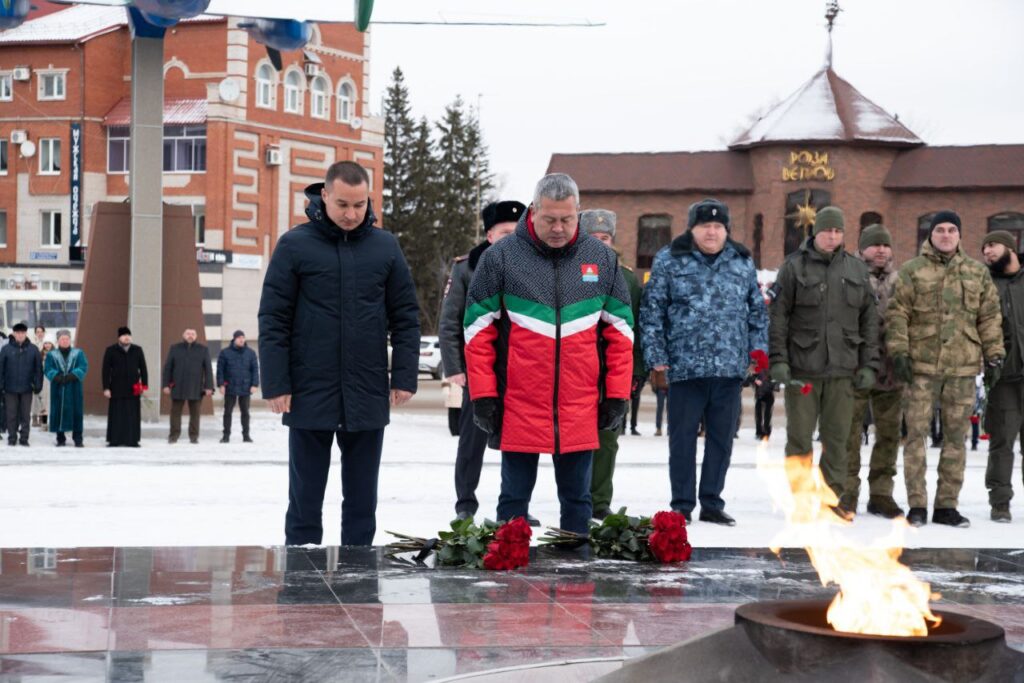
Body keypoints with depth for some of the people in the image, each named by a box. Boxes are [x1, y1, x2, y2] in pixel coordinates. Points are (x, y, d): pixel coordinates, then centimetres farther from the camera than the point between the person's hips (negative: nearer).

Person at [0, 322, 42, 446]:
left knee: (26, 415, 5)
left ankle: (24, 438, 13)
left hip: (27, 388, 0)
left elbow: (38, 368, 2)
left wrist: (38, 385, -3)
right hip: (11, 388, 0)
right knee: (12, 415, 6)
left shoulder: (33, 349, 0)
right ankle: (12, 438, 15)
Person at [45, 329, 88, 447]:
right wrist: (57, 376, -22)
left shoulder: (78, 353, 10)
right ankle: (61, 438, 9)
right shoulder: (51, 355, 9)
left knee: (77, 412, -3)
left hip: (74, 390, 0)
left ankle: (78, 439, 1)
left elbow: (83, 367, -3)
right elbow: (48, 369, -2)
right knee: (59, 412, -1)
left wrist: (72, 375, -20)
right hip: (58, 389, 0)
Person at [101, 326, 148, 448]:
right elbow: (106, 370, 1)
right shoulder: (111, 350, 3)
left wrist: (144, 385, 3)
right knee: (116, 415, 0)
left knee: (133, 415, 2)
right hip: (117, 389, -2)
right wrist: (106, 388, -5)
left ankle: (132, 440, 6)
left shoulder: (137, 350, 9)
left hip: (133, 389, 2)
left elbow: (143, 368, 10)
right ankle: (114, 440, 6)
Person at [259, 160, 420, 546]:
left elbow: (406, 317, 9)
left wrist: (404, 377, 0)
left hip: (368, 398, 2)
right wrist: (276, 384, -8)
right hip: (309, 397, -2)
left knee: (362, 500, 9)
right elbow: (273, 320, -3)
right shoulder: (295, 246, -2)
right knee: (305, 499, 6)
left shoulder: (385, 247, 5)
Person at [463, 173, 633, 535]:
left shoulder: (602, 258, 5)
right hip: (518, 406, -2)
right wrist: (483, 395, -5)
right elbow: (478, 330, 0)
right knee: (514, 499, 8)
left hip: (580, 408, 2)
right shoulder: (500, 257, -2)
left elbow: (620, 331, 9)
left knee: (577, 498, 11)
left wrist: (617, 396, 4)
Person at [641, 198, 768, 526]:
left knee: (722, 437, 8)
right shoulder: (669, 261, 2)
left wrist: (758, 349, 8)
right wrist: (656, 354, -5)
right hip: (685, 365, -3)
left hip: (730, 367, 3)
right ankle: (682, 505, 12)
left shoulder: (743, 262, 12)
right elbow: (652, 310, 0)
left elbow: (758, 310, 17)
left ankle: (712, 503, 18)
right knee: (683, 437, 3)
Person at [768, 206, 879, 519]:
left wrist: (868, 364, 6)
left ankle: (832, 497, 13)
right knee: (799, 436, 1)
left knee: (837, 437, 5)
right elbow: (777, 315, -2)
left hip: (842, 369, 3)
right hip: (802, 368, -3)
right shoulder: (795, 266, 1)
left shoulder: (856, 269, 11)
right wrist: (778, 360, -9)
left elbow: (869, 320, 12)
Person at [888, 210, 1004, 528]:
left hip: (962, 367, 3)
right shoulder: (912, 271, 4)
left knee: (956, 436, 5)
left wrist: (993, 356, 7)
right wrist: (899, 352, -10)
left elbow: (990, 317, 14)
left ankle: (947, 505, 12)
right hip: (922, 365, -2)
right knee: (916, 433, -3)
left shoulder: (978, 273, 12)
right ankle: (917, 505, 3)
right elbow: (896, 313, -1)